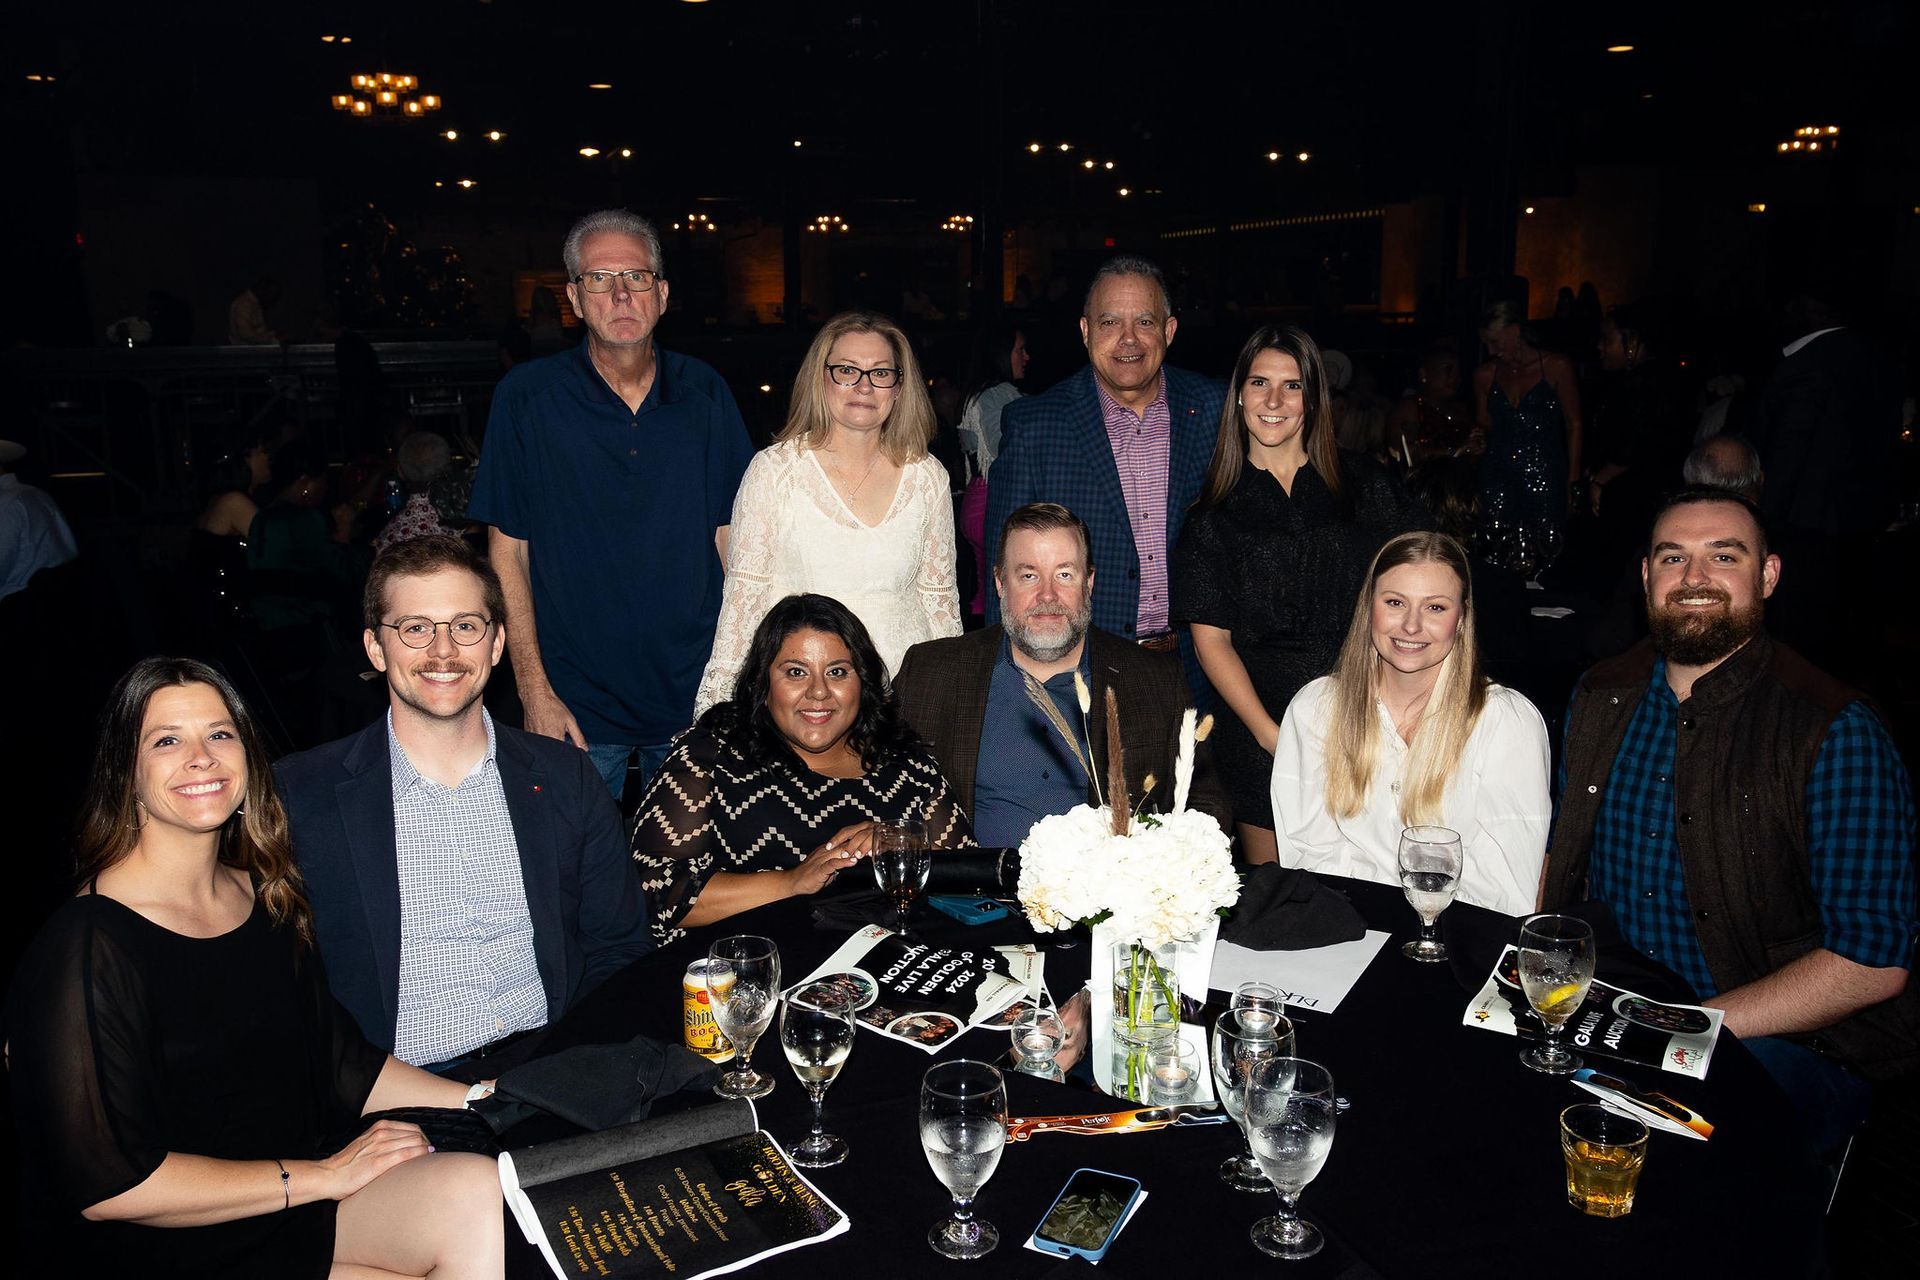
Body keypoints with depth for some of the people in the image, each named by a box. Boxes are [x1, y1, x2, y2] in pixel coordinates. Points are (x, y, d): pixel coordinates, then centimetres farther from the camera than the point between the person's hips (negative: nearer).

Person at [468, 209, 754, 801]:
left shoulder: (704, 392, 2)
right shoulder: (526, 396, -5)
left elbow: (732, 537, 5)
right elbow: (507, 552, -3)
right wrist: (534, 692, -8)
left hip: (697, 699, 2)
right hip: (575, 707, -2)